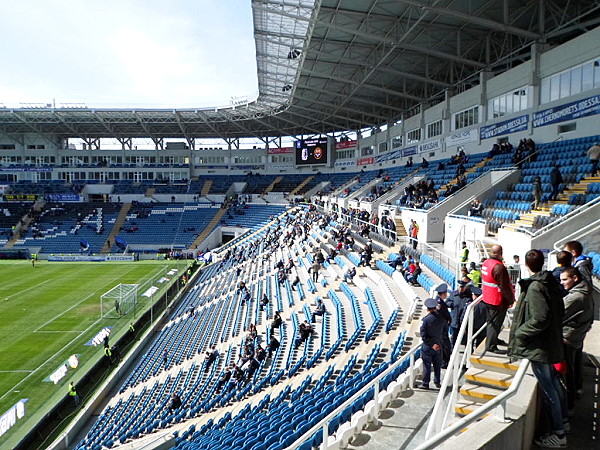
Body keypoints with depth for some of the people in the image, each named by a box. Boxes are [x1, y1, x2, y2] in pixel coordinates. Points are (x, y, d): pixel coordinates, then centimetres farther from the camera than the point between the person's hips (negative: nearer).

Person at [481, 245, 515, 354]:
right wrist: (510, 300, -9)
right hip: (498, 301, -9)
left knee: (491, 321, 23)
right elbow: (504, 287, -22)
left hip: (487, 298, 9)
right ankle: (491, 345, 8)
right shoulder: (499, 267, -26)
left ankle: (493, 339, 41)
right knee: (495, 323, 1)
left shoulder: (485, 263, 2)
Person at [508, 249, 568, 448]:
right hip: (551, 341, 10)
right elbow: (560, 311, 12)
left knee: (548, 388, 2)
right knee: (553, 381, 24)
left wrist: (519, 333, -15)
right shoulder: (550, 282, 3)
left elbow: (539, 319, -27)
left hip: (539, 346, -10)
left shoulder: (535, 287, -24)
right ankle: (563, 420, 42)